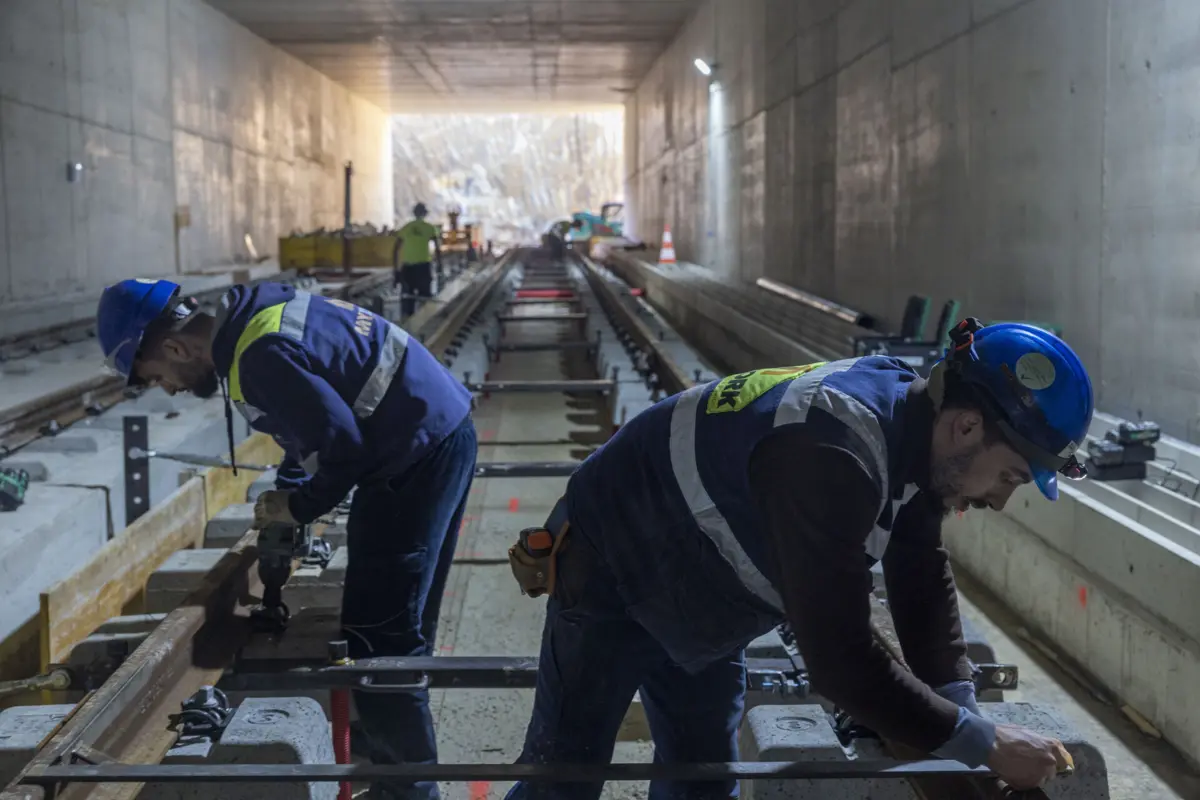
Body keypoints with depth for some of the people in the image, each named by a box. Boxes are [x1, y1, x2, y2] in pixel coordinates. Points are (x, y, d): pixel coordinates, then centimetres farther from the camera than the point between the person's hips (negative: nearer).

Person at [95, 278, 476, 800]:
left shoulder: (261, 356, -23)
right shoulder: (258, 312, 9)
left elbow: (343, 446, -22)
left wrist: (298, 507, -6)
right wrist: (290, 488, 12)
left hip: (420, 455, -11)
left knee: (377, 635, -7)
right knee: (396, 626, 19)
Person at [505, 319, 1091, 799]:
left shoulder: (907, 408, -11)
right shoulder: (832, 456, -40)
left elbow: (924, 583, -2)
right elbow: (841, 661, -38)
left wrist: (960, 709, -11)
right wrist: (982, 743, -30)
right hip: (610, 578, -9)